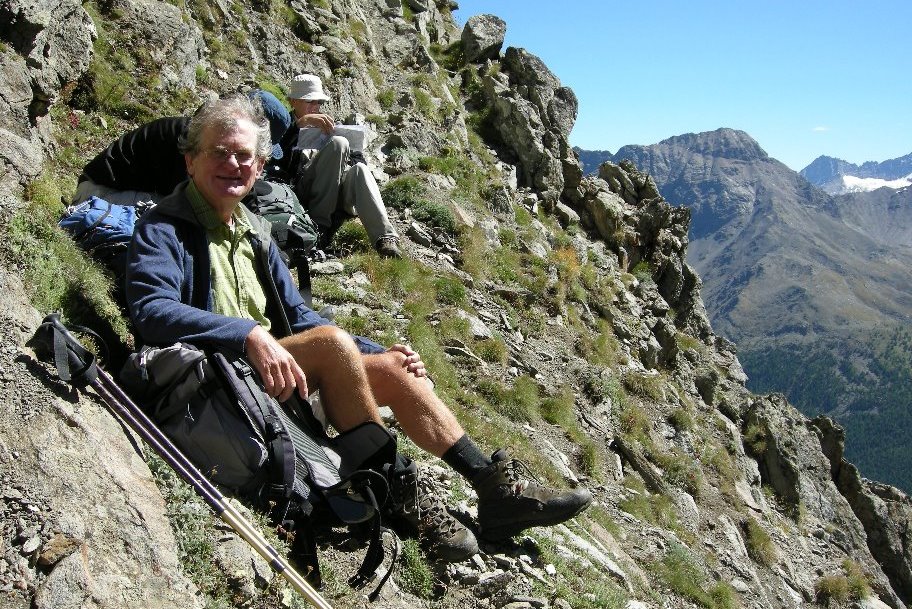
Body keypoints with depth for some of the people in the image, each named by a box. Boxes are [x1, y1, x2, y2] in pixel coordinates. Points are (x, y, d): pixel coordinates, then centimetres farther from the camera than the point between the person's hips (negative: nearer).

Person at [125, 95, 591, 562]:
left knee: (394, 370, -8)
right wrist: (249, 335, -34)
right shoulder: (163, 229, -3)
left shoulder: (254, 236, 20)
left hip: (275, 370, 8)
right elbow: (151, 311, -21)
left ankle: (497, 488, -8)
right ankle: (403, 497, -22)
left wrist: (378, 352, 9)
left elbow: (298, 318, 22)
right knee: (333, 342, -29)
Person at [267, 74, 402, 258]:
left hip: (336, 191, 4)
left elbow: (356, 158, 23)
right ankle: (319, 222, -27)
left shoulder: (327, 124, 32)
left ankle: (385, 239, -47)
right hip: (302, 191, -4)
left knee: (359, 168, -30)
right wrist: (301, 122, -22)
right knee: (338, 143, -25)